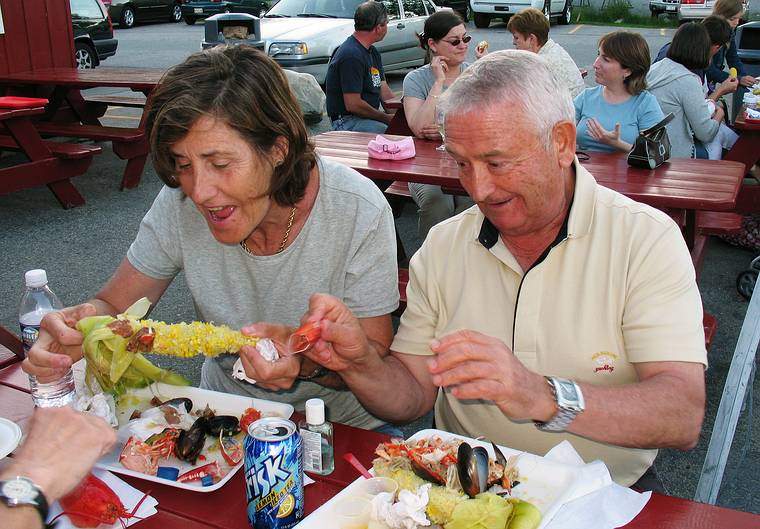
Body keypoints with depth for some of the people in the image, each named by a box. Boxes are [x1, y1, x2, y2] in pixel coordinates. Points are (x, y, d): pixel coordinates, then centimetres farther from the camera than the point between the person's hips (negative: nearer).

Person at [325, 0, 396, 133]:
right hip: (346, 121, -9)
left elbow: (384, 90, 10)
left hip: (370, 115, 10)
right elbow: (353, 105, -21)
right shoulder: (351, 55, -18)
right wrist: (387, 118, -15)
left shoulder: (373, 52, 15)